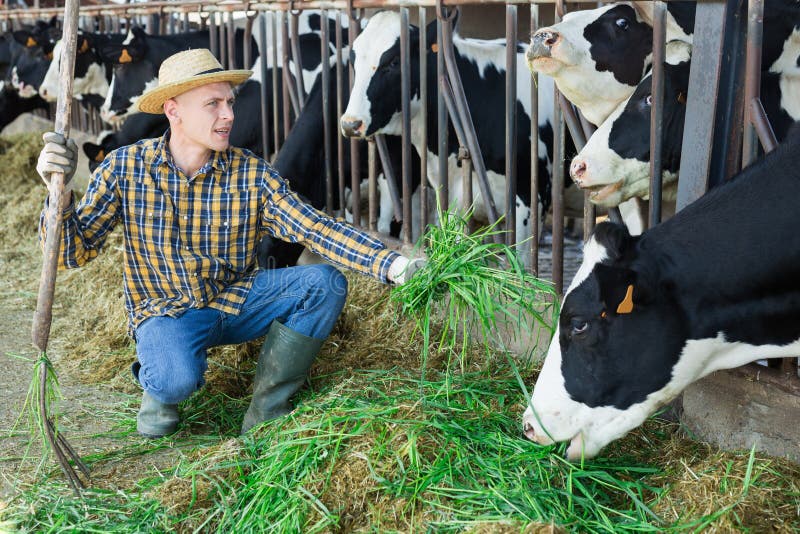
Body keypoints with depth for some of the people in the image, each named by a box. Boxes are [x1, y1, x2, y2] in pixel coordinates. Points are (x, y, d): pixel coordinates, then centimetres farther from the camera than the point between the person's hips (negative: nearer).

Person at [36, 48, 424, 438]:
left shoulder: (250, 172, -9)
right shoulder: (126, 167, -10)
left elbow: (316, 228, -19)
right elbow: (74, 251, -11)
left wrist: (391, 265, -32)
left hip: (237, 300, 3)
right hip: (166, 311, -3)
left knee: (326, 283, -20)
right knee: (176, 380, -36)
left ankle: (266, 408, -3)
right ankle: (158, 385, 5)